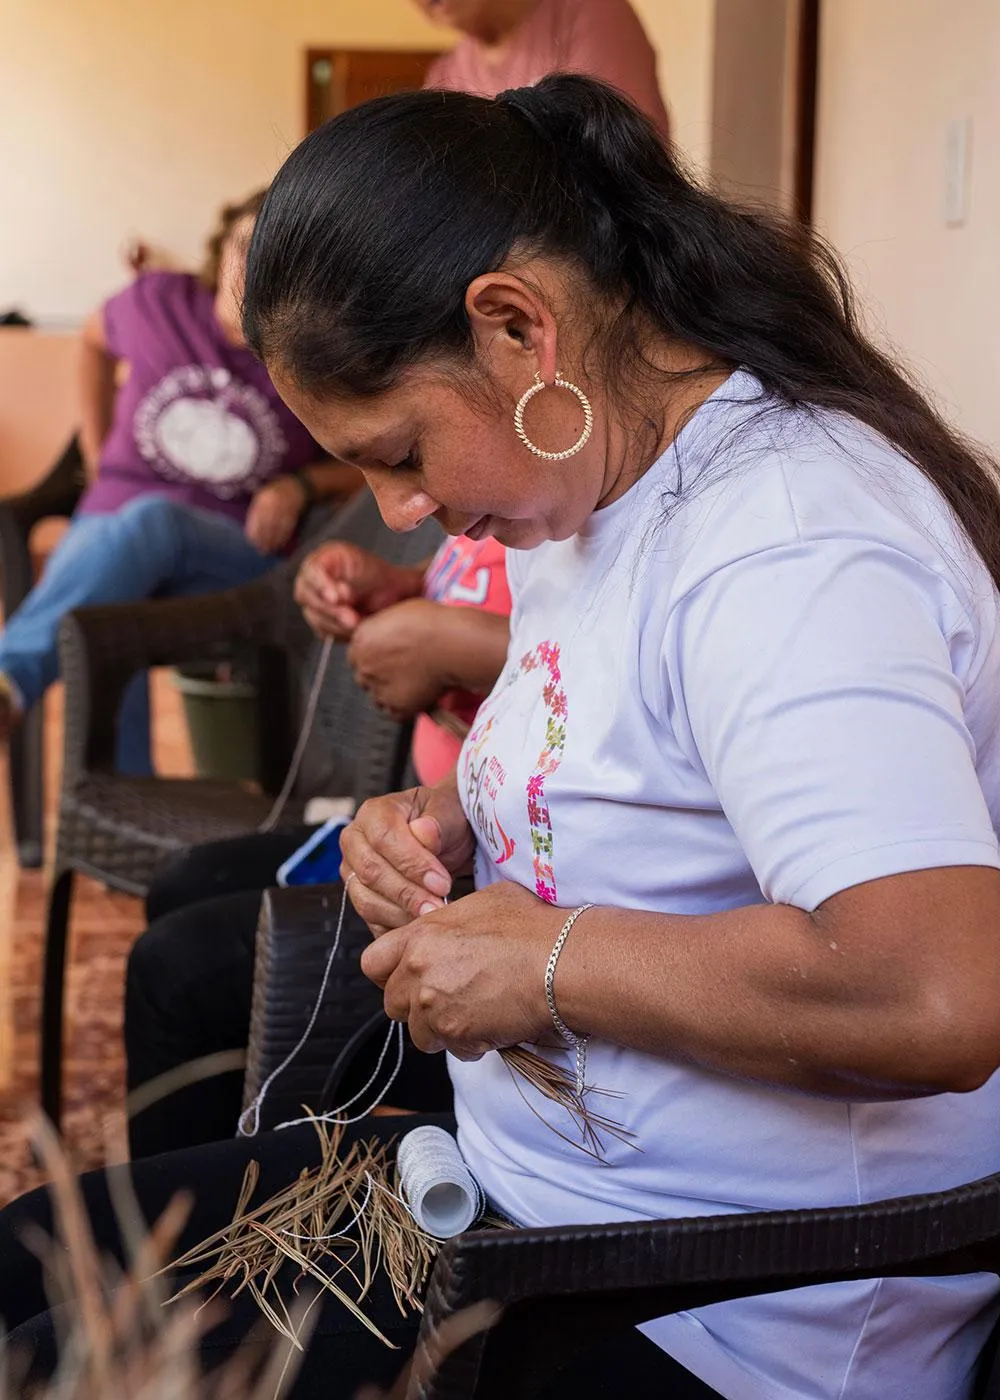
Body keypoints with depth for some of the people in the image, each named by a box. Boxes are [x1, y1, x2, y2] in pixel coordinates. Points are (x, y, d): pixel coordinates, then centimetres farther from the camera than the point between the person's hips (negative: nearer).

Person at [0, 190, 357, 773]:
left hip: (236, 556, -2)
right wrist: (97, 449, 22)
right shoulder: (160, 303, 7)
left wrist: (301, 485, -8)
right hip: (110, 524, 2)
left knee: (152, 522, -40)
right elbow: (96, 338, 30)